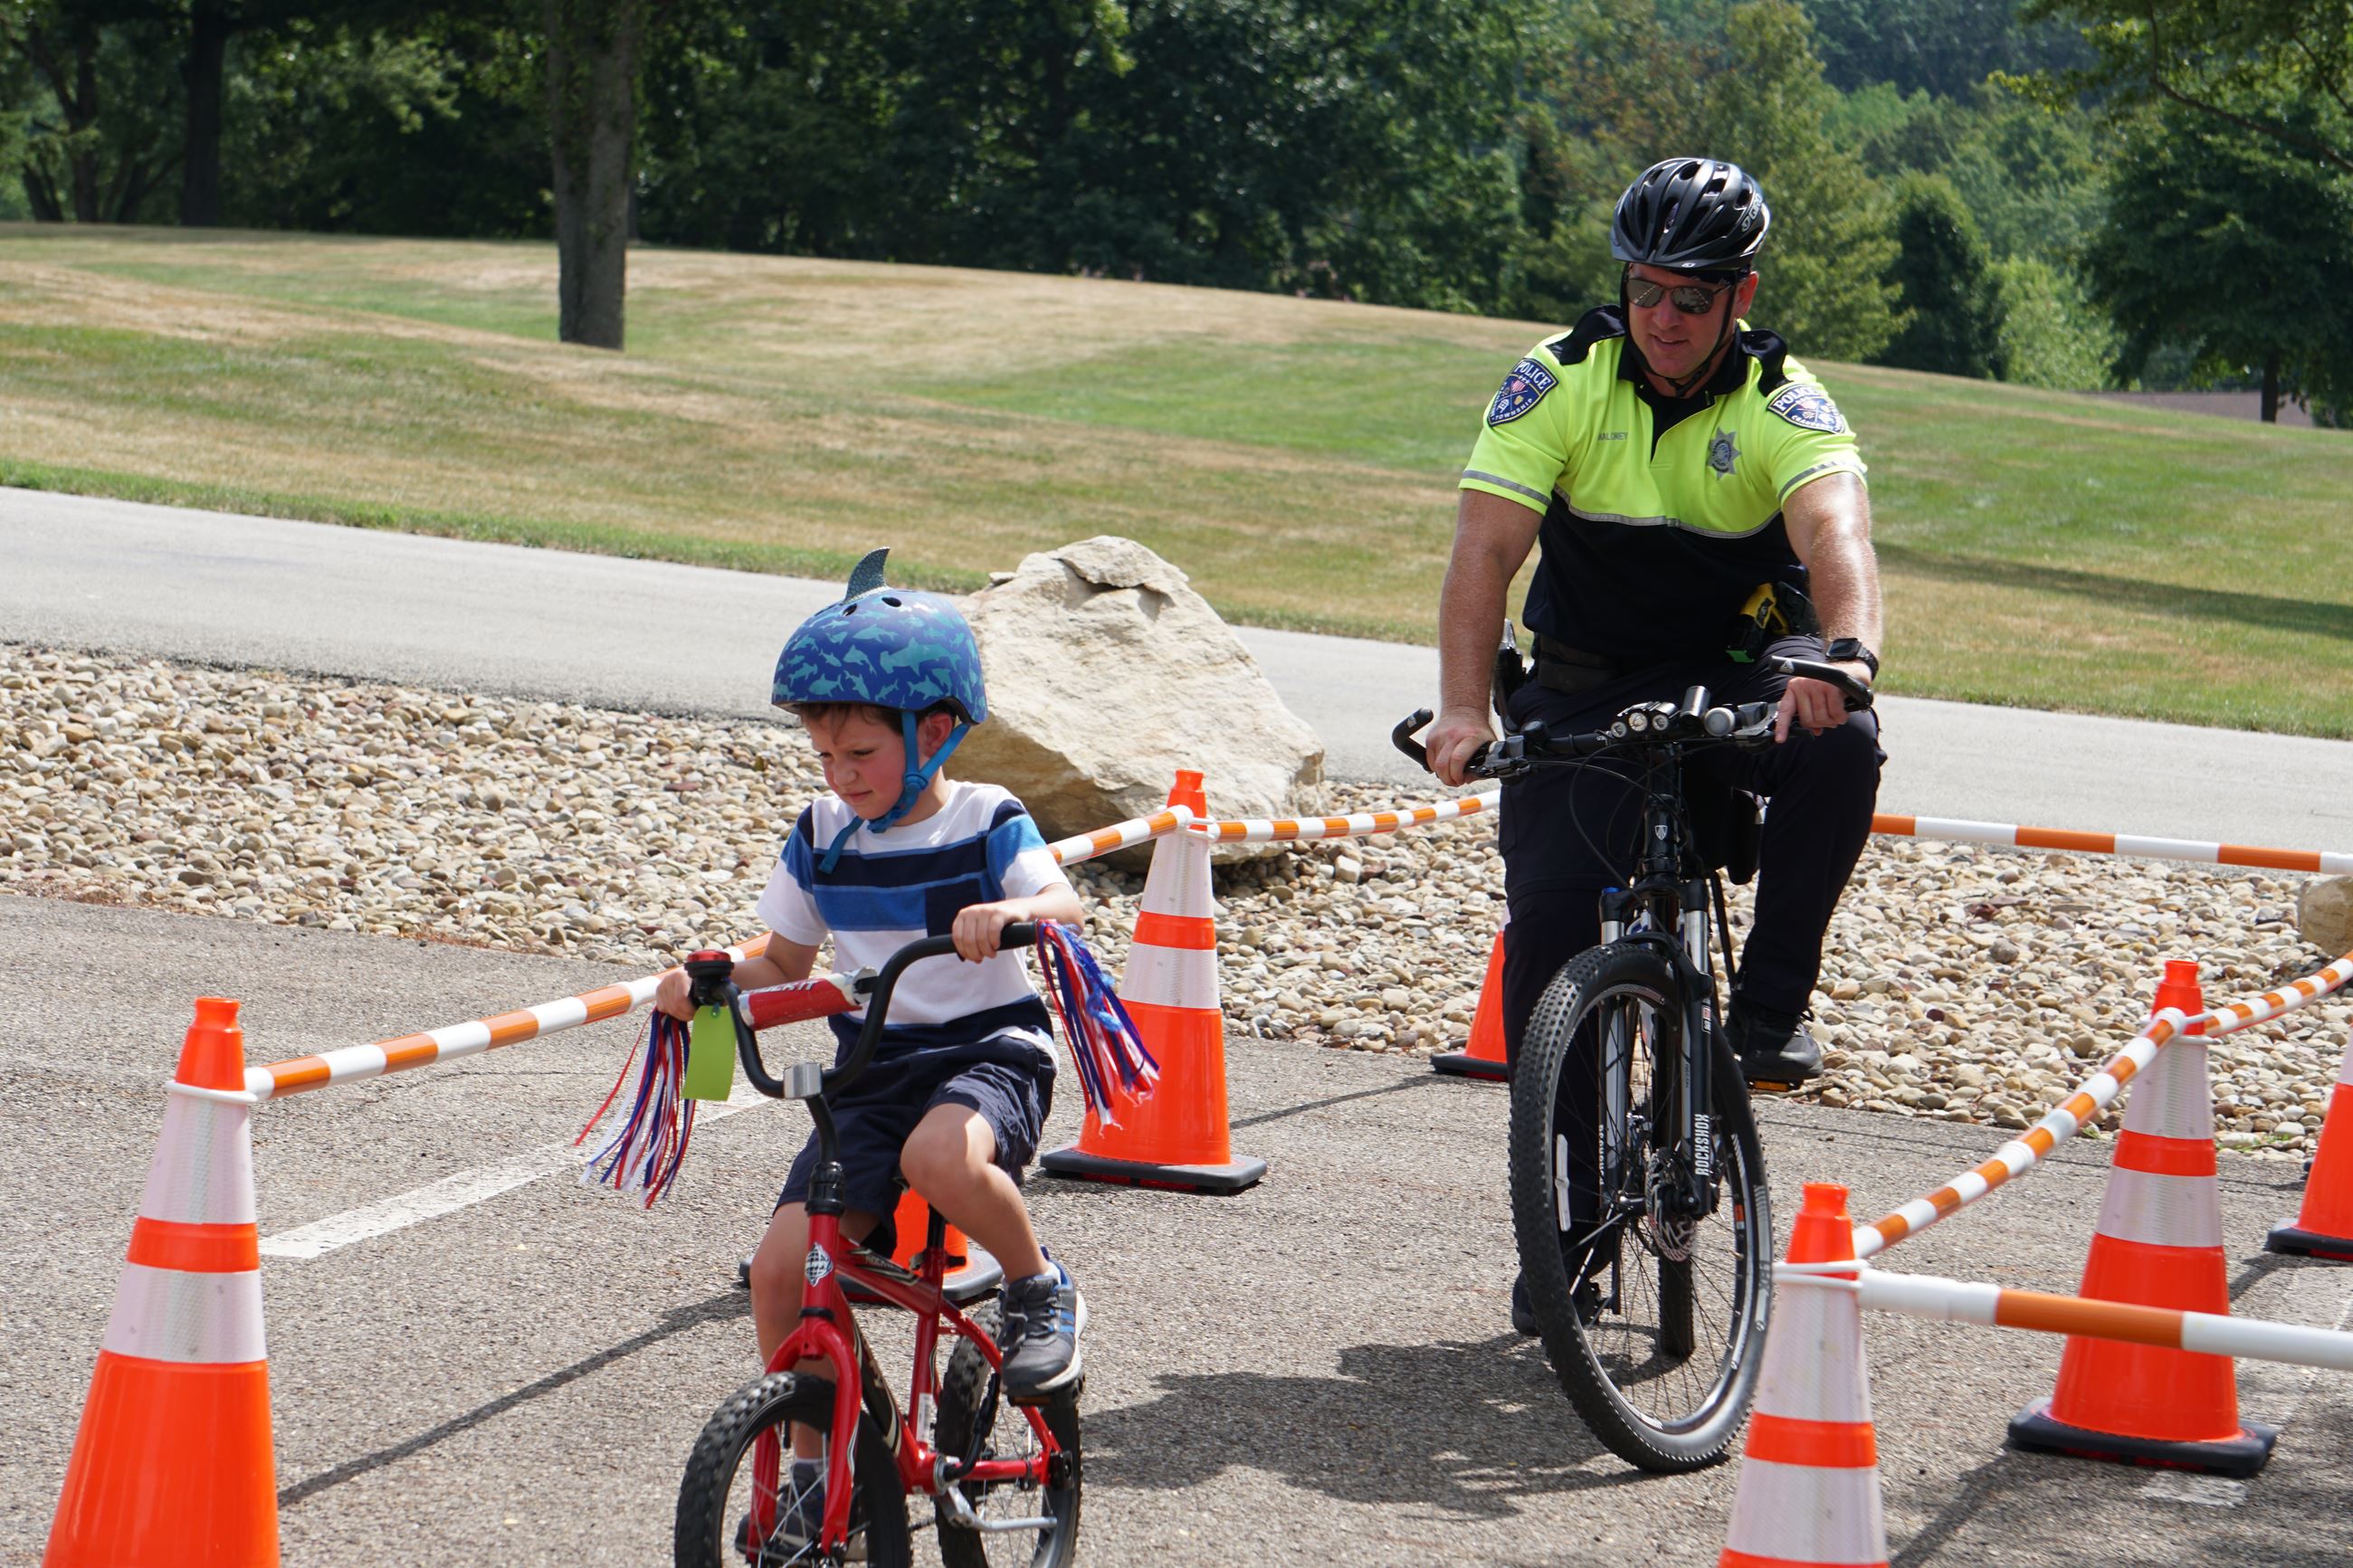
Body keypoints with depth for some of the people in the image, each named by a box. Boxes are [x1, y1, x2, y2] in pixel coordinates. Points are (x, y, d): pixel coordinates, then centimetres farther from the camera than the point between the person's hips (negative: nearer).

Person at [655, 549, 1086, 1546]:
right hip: (870, 1070, 5)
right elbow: (787, 961, 13)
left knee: (942, 1154, -40)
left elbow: (1063, 902, -21)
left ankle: (1040, 1287, -9)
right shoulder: (821, 840, 6)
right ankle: (812, 1471, 7)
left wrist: (1011, 913, -43)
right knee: (783, 1264, -11)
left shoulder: (984, 824, -6)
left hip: (990, 1050, -4)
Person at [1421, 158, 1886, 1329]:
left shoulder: (1782, 403, -14)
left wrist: (1847, 652, -54)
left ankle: (1768, 1008, -15)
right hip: (1585, 683, 1)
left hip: (1742, 671, -1)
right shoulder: (1560, 382, -12)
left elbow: (1835, 532, -33)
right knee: (1548, 906, -15)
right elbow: (1486, 548, -21)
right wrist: (1463, 706, -36)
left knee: (1840, 745, -33)